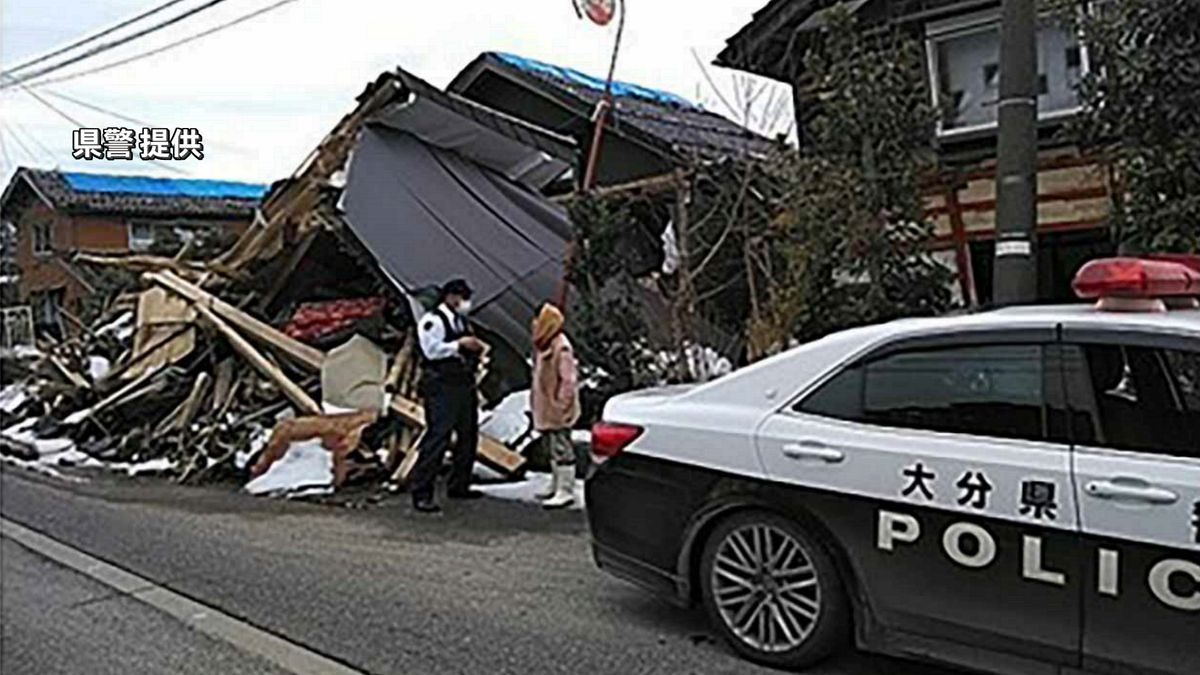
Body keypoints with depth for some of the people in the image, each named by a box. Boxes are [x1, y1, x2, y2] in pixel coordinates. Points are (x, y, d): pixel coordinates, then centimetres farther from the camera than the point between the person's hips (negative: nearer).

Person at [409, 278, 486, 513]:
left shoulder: (461, 320, 19)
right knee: (437, 436, -12)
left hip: (464, 383, 10)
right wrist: (460, 344, -20)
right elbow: (431, 350, -21)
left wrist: (475, 348, 12)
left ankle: (459, 485, 28)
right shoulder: (433, 320, -9)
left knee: (468, 435, 14)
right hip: (441, 385, -9)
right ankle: (420, 493, -7)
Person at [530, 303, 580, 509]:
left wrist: (561, 405, -20)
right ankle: (557, 485, 30)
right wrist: (535, 401, 18)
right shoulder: (543, 345, 12)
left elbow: (568, 380, -20)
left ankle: (566, 491, 0)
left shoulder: (561, 348, -19)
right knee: (553, 448, 18)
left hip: (557, 409, -10)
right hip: (545, 408, 10)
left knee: (562, 448, -5)